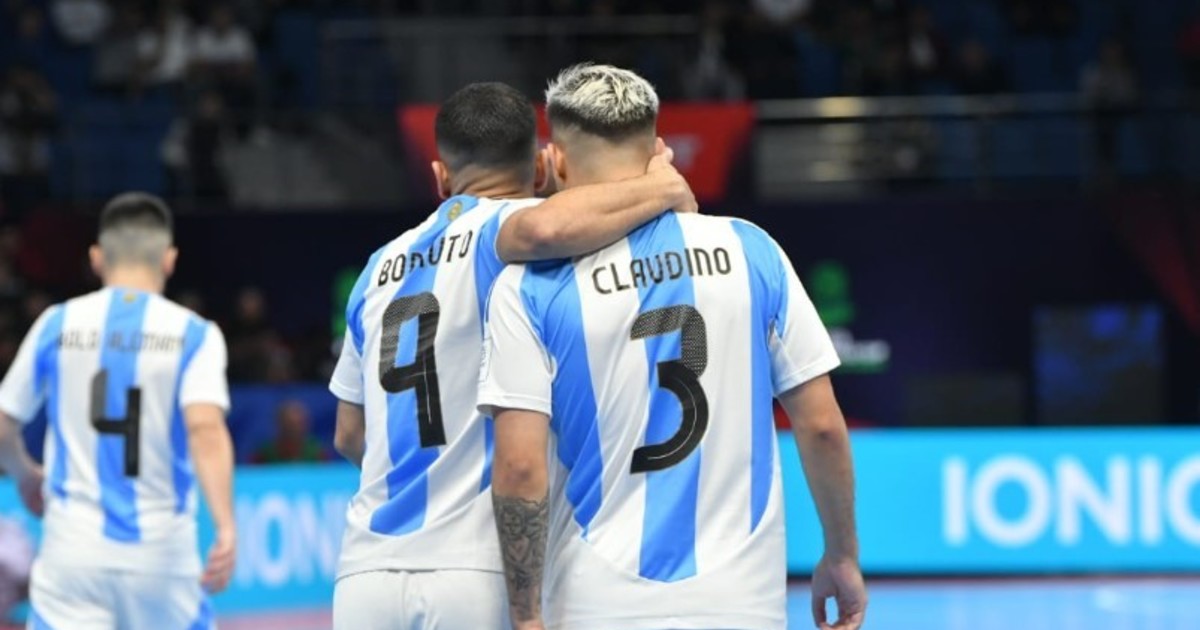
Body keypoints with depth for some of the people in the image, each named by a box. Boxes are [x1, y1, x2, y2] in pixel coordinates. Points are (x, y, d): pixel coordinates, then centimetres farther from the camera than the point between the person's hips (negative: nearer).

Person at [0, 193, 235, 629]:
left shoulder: (57, 325, 4)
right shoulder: (193, 334, -1)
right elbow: (206, 430, -18)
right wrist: (225, 526, -25)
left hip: (73, 548, 0)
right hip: (161, 552, 0)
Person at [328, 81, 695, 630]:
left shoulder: (383, 266, 19)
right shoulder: (502, 232, 0)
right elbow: (545, 227, -27)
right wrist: (661, 189, -10)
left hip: (366, 576, 6)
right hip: (482, 576, -6)